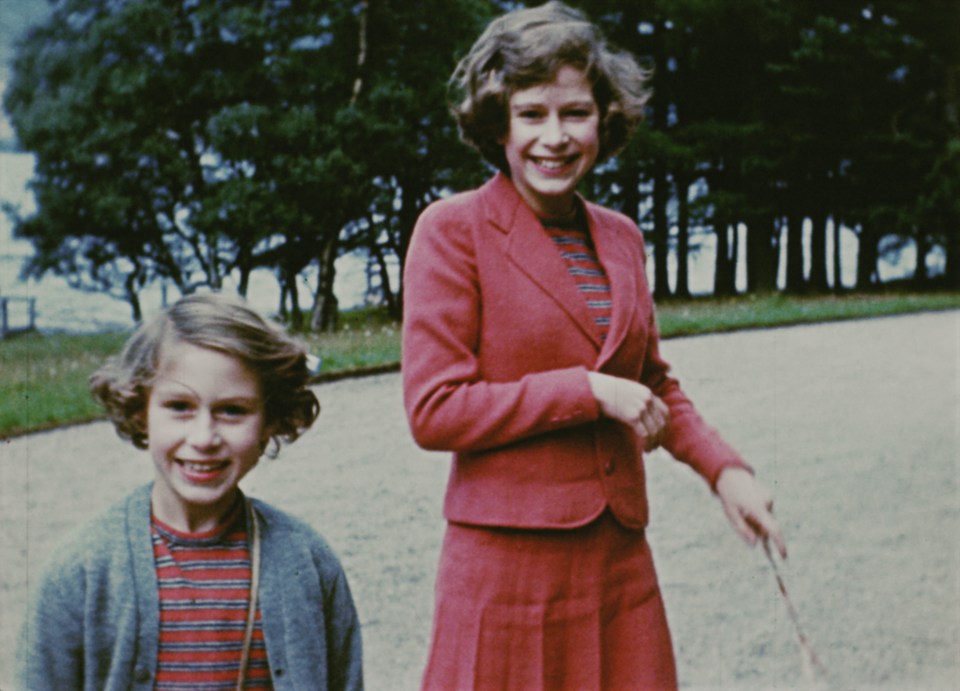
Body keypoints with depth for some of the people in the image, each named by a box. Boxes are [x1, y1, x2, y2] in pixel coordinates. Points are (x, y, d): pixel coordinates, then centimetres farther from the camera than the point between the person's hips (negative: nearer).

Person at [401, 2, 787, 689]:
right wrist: (589, 392, -14)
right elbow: (433, 410, -12)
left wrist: (724, 467, 5)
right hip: (507, 564, -5)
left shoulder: (621, 236, 10)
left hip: (620, 557, 5)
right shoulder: (453, 230, -7)